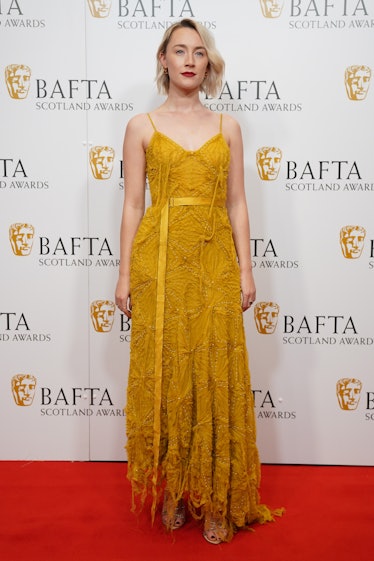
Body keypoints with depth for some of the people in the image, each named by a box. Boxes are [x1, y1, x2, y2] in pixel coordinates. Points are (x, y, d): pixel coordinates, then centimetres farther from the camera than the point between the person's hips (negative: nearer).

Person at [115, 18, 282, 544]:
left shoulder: (227, 126, 11)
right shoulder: (142, 126, 7)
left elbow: (237, 204, 9)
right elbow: (132, 204, 4)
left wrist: (245, 269, 2)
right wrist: (125, 276, -1)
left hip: (215, 262, 1)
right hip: (160, 260, -1)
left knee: (216, 377, 3)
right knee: (164, 374, 4)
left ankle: (215, 499, 19)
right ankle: (171, 493, 22)